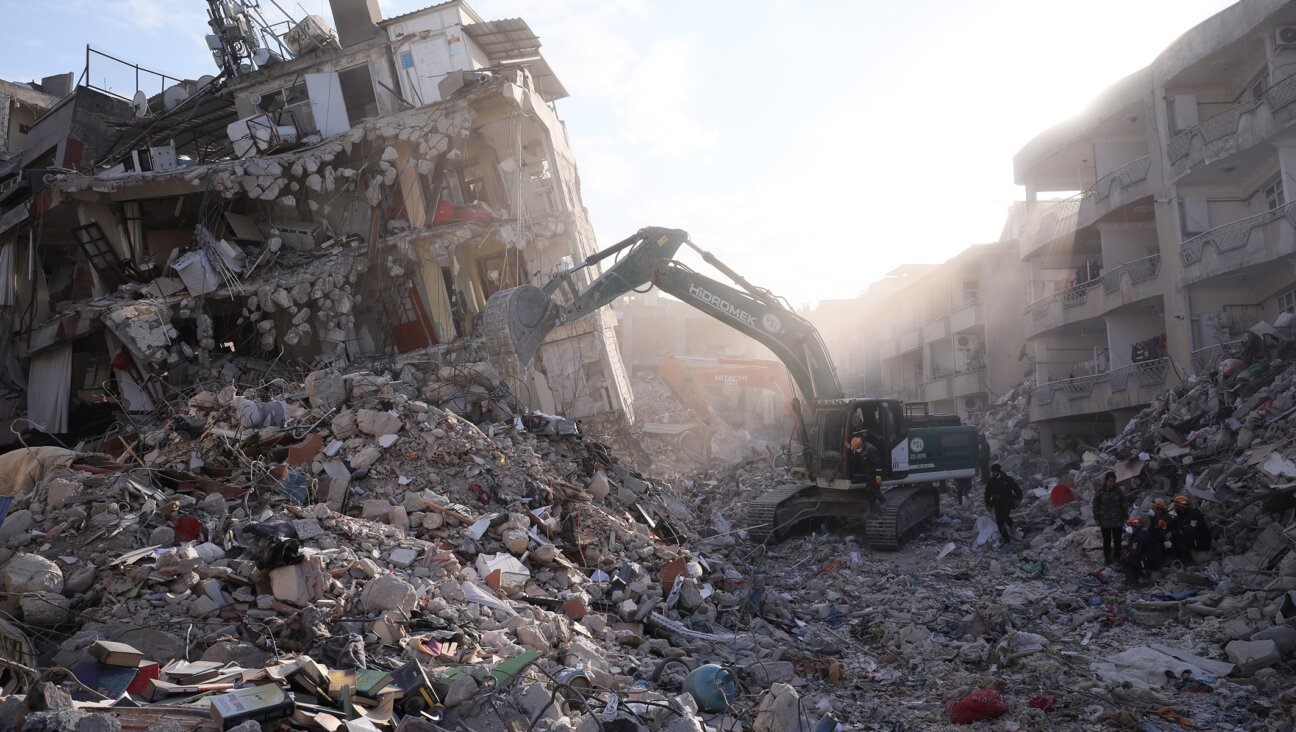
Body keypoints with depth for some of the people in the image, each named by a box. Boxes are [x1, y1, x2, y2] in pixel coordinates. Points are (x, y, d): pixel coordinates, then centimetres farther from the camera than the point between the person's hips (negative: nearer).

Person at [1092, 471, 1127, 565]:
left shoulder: (1118, 491, -10)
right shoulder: (1100, 491, -13)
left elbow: (1123, 505, 0)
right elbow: (1095, 506, -4)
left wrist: (1123, 518, 0)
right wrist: (1097, 519, -5)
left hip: (1117, 521, 1)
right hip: (1105, 521, -1)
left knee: (1117, 540, 14)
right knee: (1106, 541, 11)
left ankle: (1117, 558, 32)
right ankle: (1107, 558, 28)